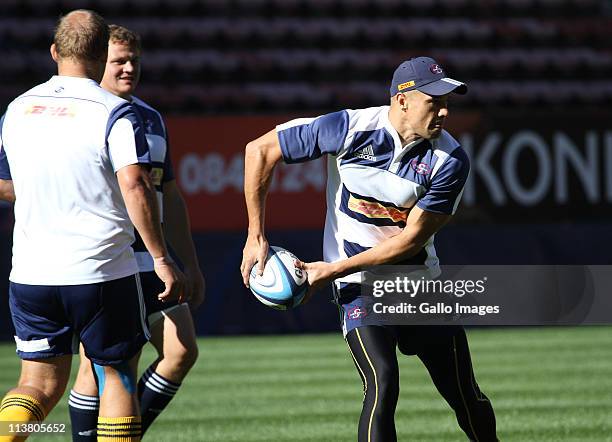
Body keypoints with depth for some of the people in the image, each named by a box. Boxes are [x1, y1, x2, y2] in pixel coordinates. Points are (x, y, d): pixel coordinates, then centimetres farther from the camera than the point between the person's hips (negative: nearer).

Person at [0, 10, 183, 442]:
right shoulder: (115, 113, -9)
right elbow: (135, 186, -20)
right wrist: (162, 259, -15)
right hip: (102, 272, -4)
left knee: (40, 385, 9)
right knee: (117, 375, 12)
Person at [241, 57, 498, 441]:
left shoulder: (450, 161, -14)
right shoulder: (350, 128, -17)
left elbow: (410, 240, -15)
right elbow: (260, 150, -7)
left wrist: (333, 271, -18)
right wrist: (256, 236, -6)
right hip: (360, 287, -2)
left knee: (466, 396, 5)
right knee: (383, 386, -21)